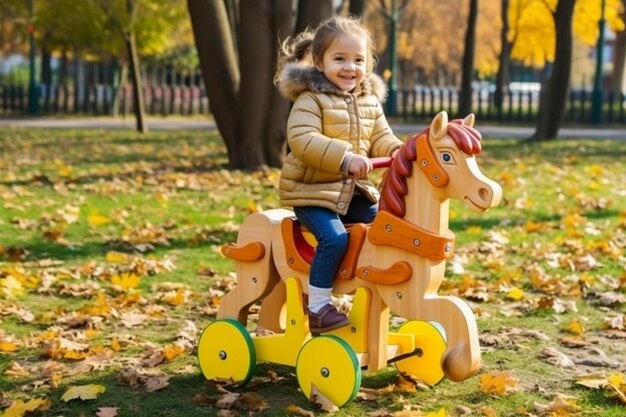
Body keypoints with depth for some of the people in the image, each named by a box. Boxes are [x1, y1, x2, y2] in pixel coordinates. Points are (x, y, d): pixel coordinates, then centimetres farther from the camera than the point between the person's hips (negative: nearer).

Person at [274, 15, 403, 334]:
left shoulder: (370, 102, 12)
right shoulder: (310, 99, -11)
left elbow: (381, 139, 11)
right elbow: (302, 140, -24)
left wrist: (398, 152, -13)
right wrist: (344, 157, -34)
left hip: (354, 191, 7)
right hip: (313, 190, -7)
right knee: (334, 238, -25)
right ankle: (317, 308, -13)